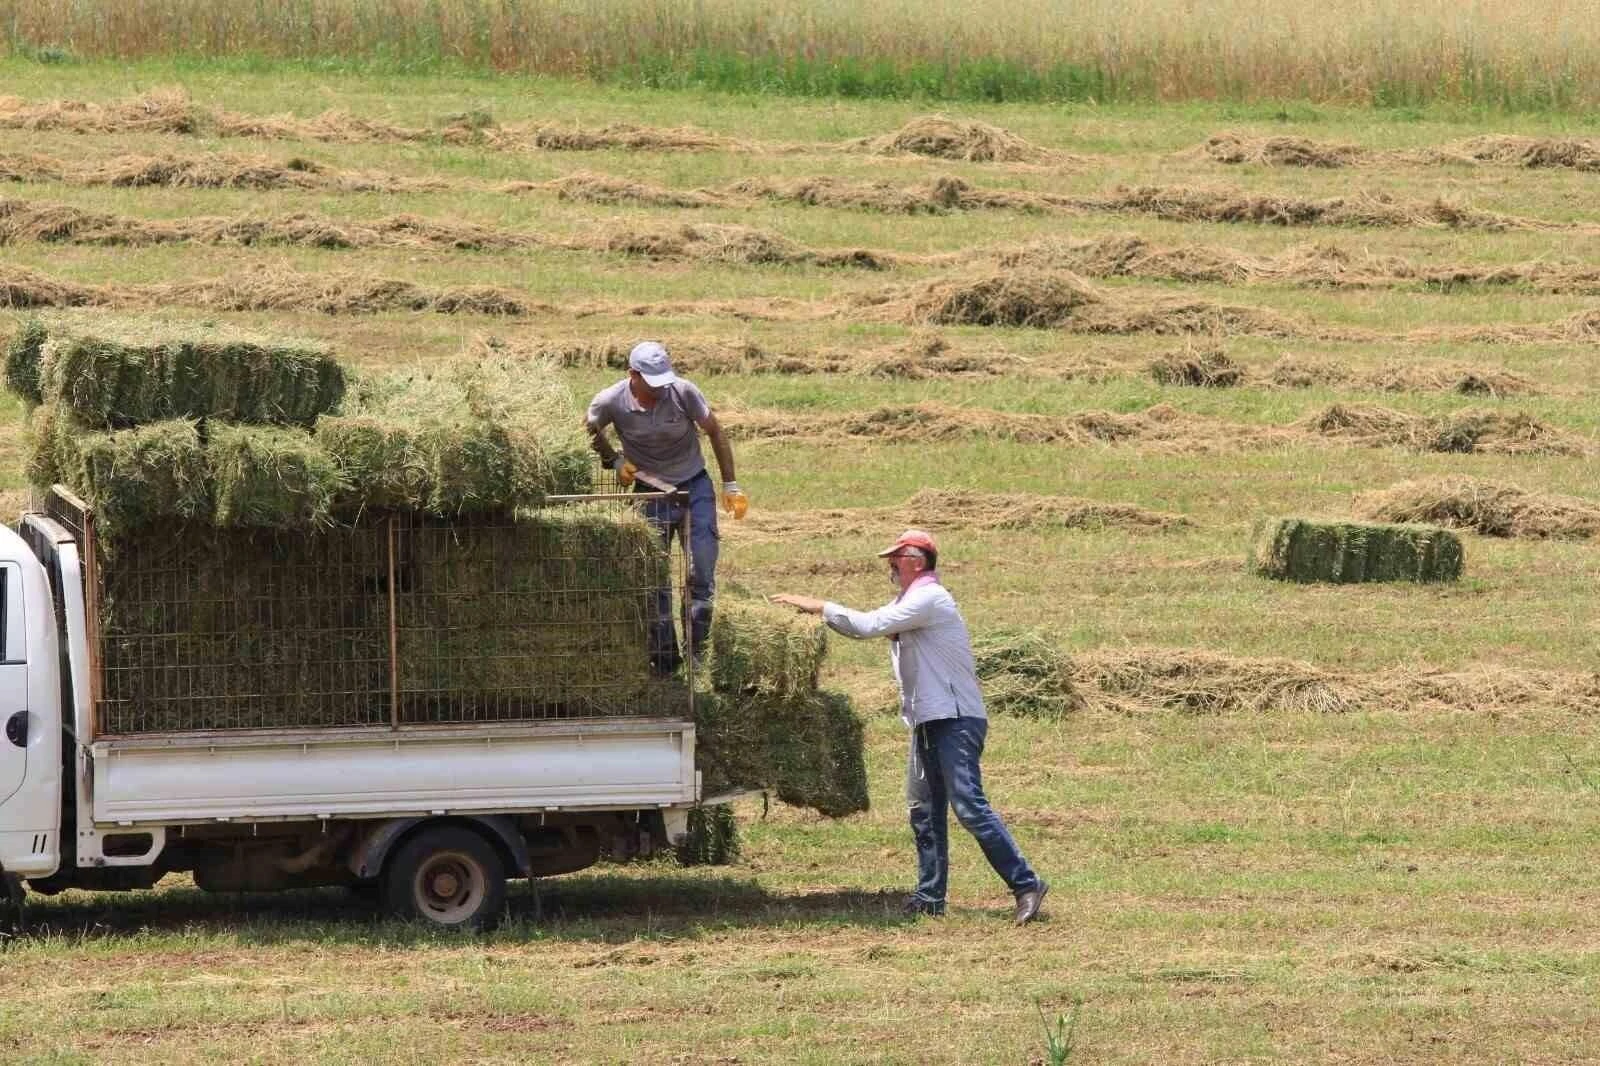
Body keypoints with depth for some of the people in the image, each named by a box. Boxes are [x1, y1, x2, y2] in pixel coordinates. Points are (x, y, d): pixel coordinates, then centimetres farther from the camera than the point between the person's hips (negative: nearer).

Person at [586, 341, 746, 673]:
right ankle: (664, 660, 9)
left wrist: (731, 485, -4)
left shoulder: (682, 392, -18)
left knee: (702, 574, -4)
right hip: (650, 493, 0)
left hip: (694, 487, 0)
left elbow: (715, 432, -5)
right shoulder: (611, 402, -17)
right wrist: (615, 461, -6)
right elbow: (590, 432, 7)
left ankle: (698, 653, 4)